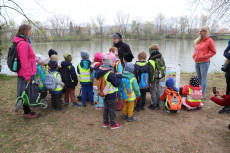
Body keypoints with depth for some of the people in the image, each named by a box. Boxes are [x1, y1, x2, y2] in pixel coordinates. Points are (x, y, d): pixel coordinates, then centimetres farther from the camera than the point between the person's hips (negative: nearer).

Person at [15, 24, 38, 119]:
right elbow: (24, 62, -22)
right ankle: (27, 113, 18)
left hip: (28, 74, 9)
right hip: (26, 75, -9)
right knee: (26, 93, 3)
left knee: (28, 93, 17)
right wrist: (27, 76, -20)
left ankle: (27, 111, 31)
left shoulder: (25, 43, 12)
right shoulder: (23, 44, -19)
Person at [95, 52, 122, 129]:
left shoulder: (100, 70, -2)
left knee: (106, 108, 21)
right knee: (112, 109, 8)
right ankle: (113, 124, 22)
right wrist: (119, 76, -7)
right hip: (111, 95, -8)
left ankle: (105, 122, 34)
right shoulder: (111, 74, -27)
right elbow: (116, 83, -22)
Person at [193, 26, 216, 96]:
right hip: (197, 62, 7)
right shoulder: (198, 41, 16)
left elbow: (213, 52, -4)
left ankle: (202, 93, 4)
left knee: (204, 78, -2)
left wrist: (205, 56, -14)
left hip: (204, 62, -7)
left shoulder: (209, 40, -4)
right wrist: (194, 55, 7)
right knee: (199, 77, 13)